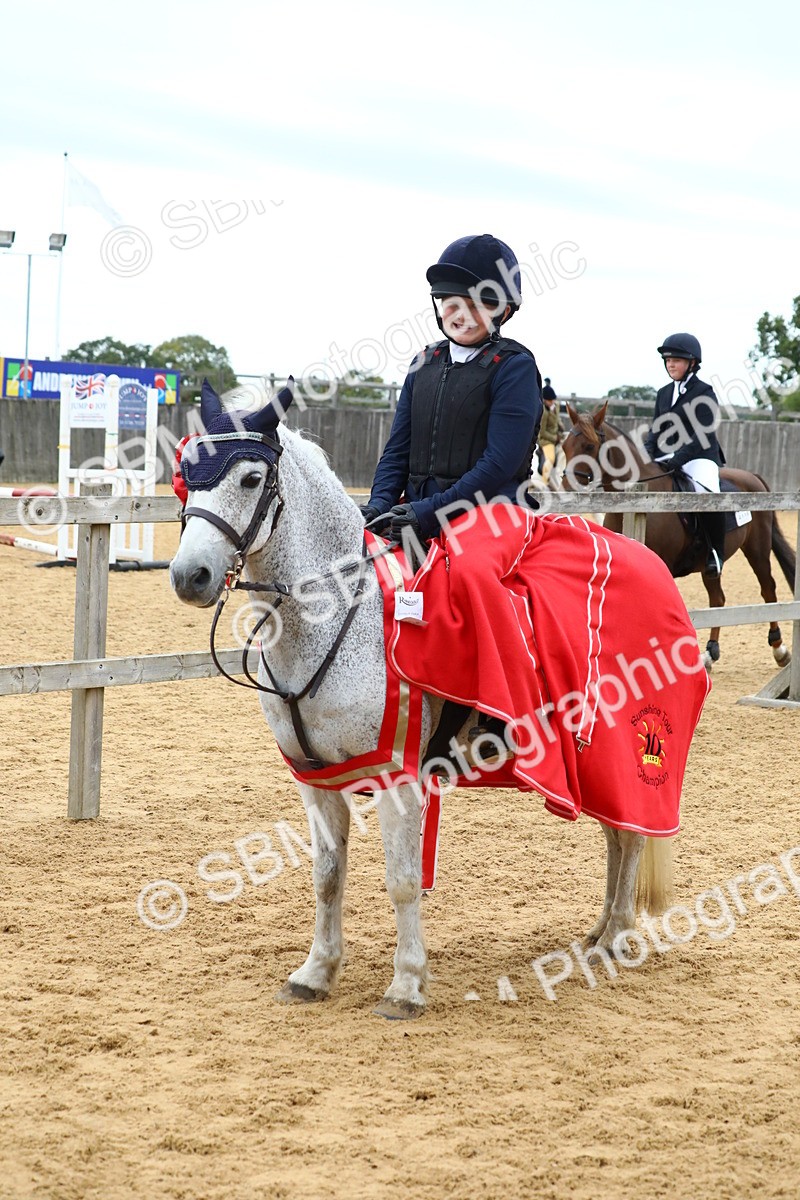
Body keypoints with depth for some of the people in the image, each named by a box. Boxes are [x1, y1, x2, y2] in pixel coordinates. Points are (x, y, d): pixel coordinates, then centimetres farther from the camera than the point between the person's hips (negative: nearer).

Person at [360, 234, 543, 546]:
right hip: (416, 517, 5)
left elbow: (501, 462, -11)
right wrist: (380, 503, -3)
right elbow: (398, 448, 17)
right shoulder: (425, 363, 17)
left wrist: (429, 512, -16)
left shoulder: (516, 368, -2)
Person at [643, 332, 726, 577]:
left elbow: (703, 435, -14)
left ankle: (716, 552, -18)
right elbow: (656, 429, 14)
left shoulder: (703, 392, -4)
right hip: (665, 461, 7)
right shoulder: (664, 394, 16)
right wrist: (647, 453, -8)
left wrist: (678, 457, -25)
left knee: (707, 496, -35)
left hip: (699, 458, -7)